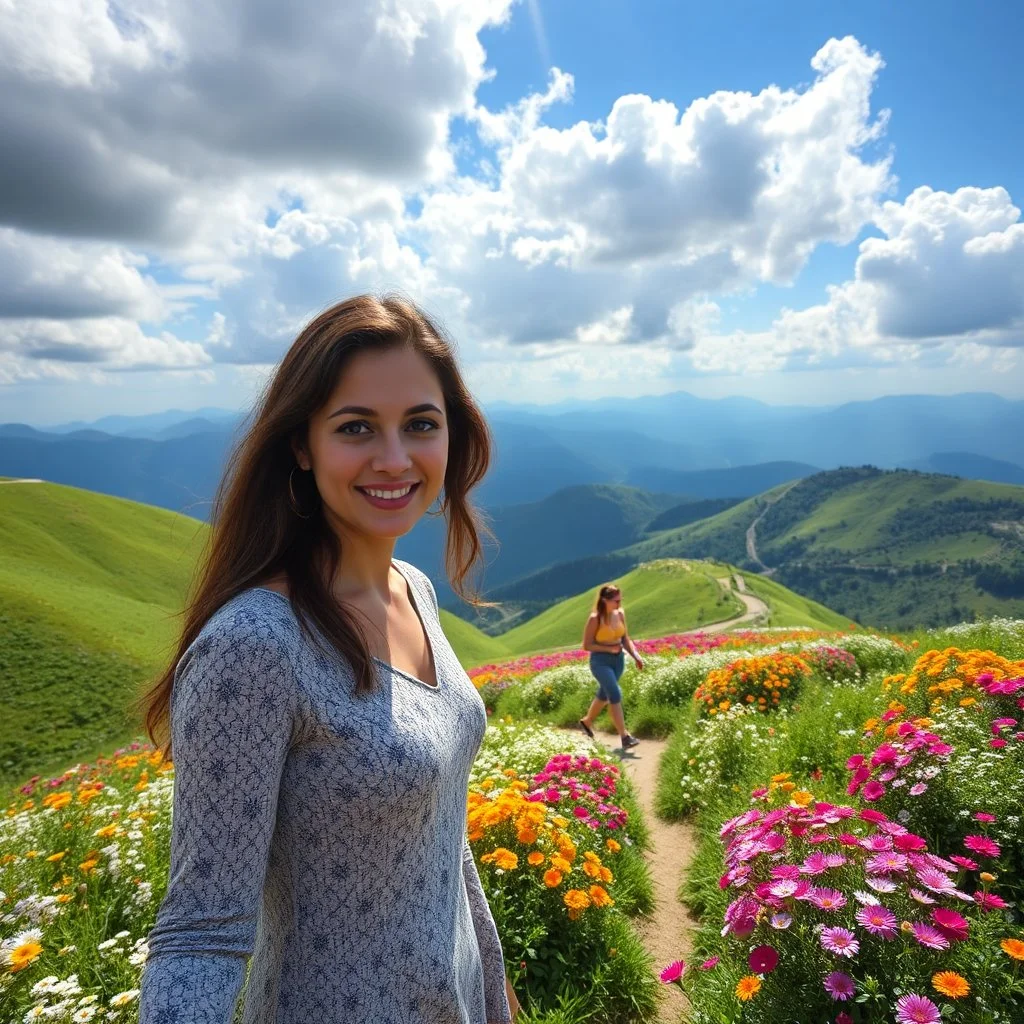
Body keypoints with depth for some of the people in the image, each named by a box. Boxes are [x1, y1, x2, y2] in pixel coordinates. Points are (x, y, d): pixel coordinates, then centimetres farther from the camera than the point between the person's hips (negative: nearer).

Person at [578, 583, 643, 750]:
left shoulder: (620, 614, -1)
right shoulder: (595, 619, -17)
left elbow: (625, 639, 7)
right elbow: (587, 645, -13)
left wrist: (636, 656, -6)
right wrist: (609, 649, -21)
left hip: (618, 660, 6)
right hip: (601, 661, -6)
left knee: (604, 694, 19)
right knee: (615, 695, -14)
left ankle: (587, 721, 42)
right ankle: (624, 737, -10)